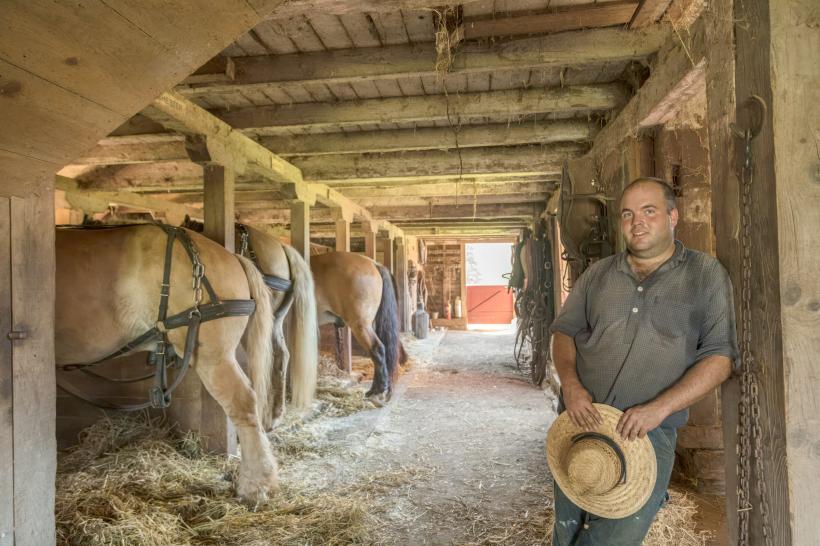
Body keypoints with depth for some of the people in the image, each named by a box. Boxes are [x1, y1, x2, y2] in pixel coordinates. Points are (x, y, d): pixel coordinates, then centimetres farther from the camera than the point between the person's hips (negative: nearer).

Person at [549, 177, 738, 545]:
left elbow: (721, 355, -5)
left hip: (649, 432, -3)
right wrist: (570, 384, -8)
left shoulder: (706, 275, 0)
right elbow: (564, 330, 11)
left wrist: (659, 408, -16)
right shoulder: (598, 274, 9)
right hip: (579, 421, 3)